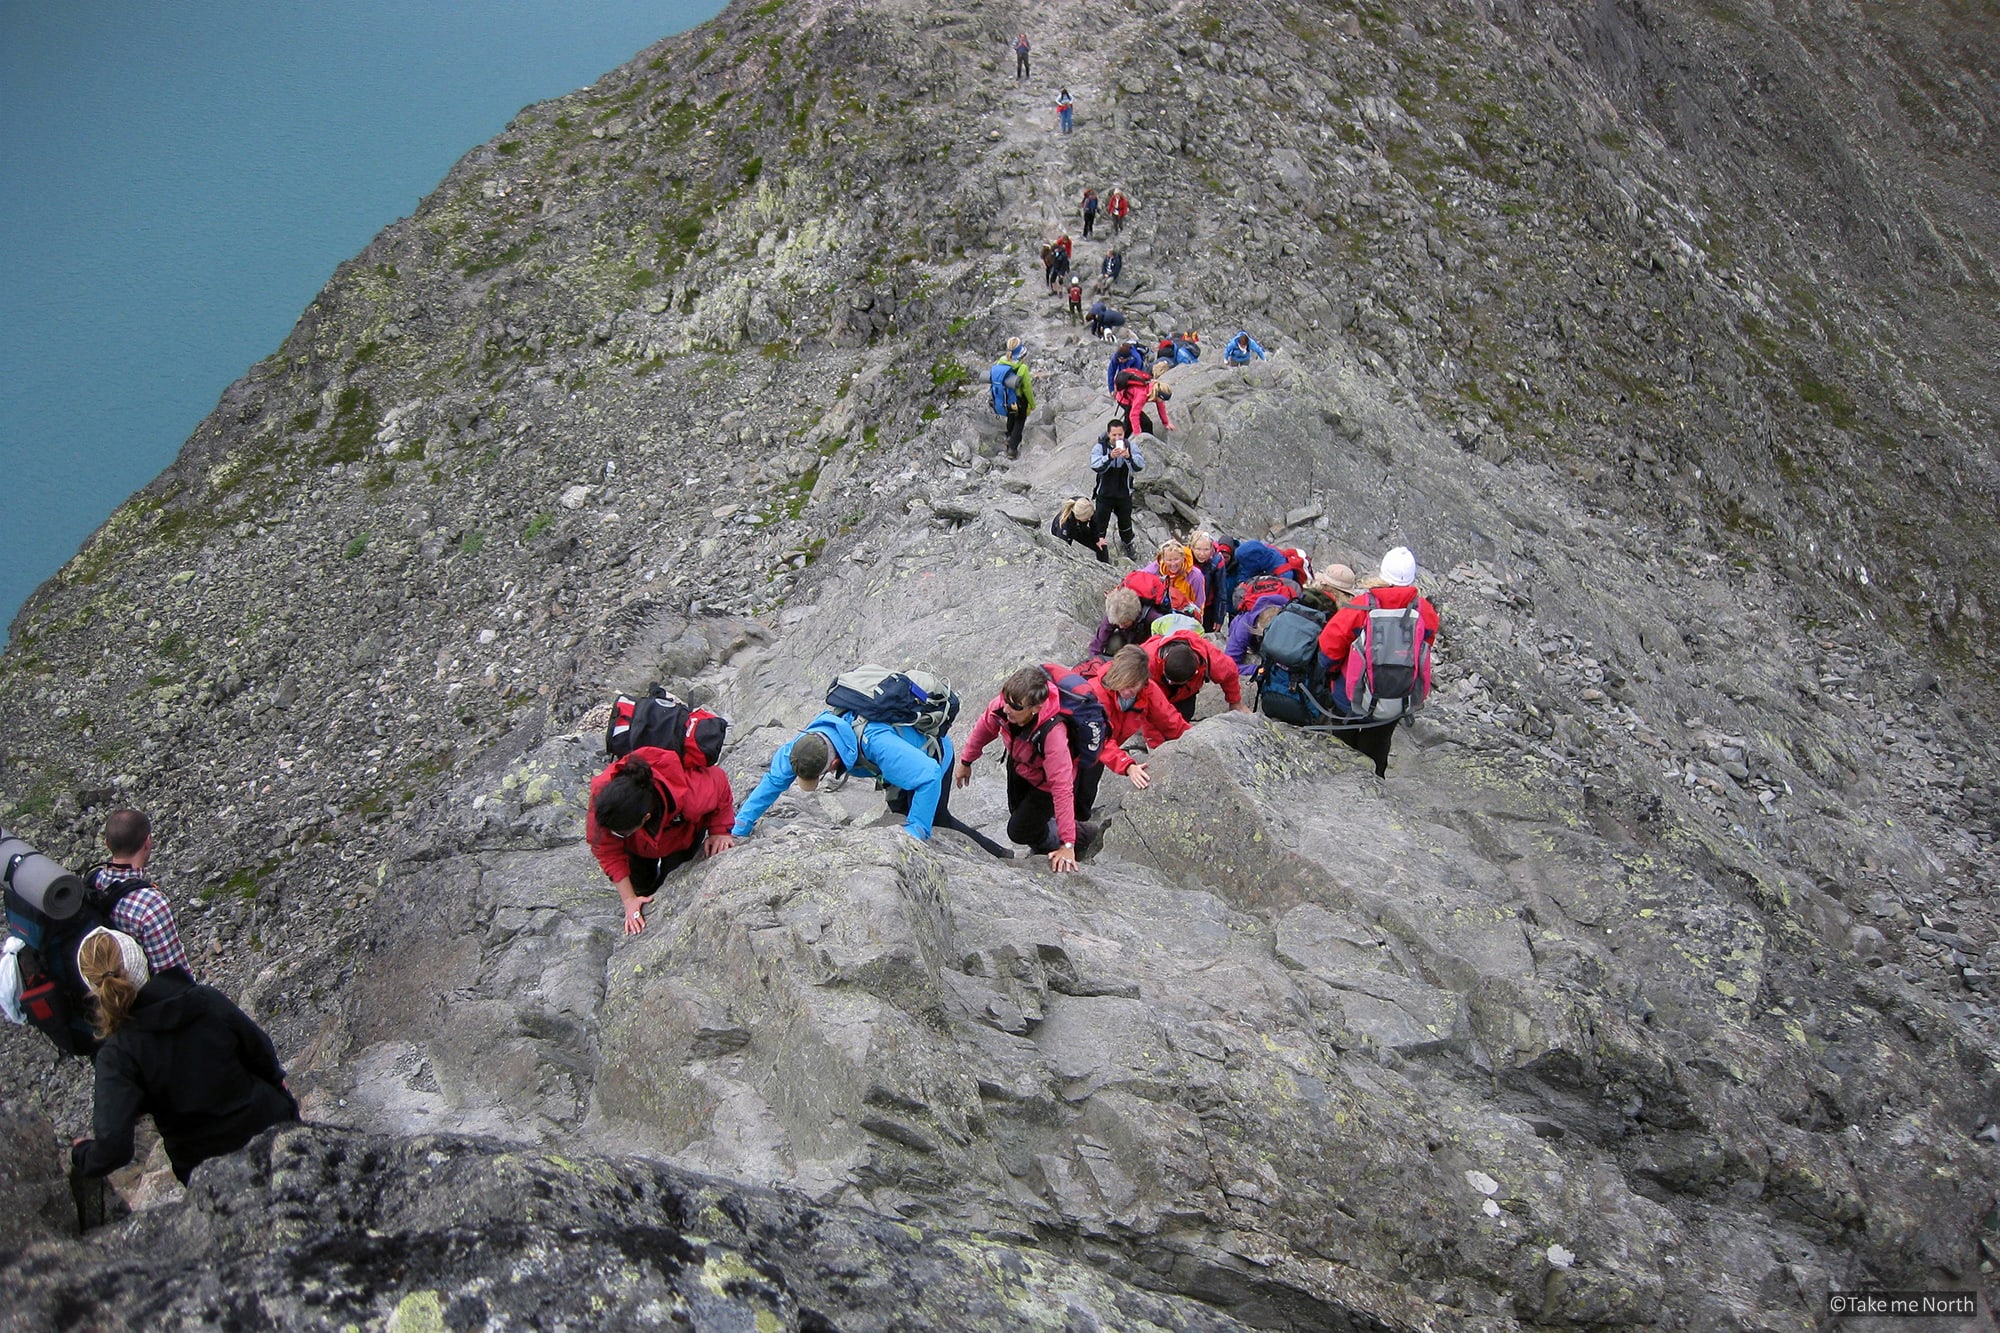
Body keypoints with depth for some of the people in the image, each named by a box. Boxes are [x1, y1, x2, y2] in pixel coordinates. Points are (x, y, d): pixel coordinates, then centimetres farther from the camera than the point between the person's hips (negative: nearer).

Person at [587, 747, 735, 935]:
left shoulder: (691, 796, -47)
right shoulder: (601, 791, -42)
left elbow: (719, 782, -21)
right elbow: (607, 849, -28)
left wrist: (720, 831, -21)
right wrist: (628, 900, -28)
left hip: (681, 831, -1)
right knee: (640, 887, -1)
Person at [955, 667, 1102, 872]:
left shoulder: (1053, 733, -47)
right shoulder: (1003, 706, -32)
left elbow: (1062, 788, -44)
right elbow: (985, 727, -6)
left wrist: (1067, 846, -41)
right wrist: (966, 762, 10)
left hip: (1045, 783, -6)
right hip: (1019, 766, 6)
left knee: (1020, 831, 0)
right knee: (1017, 810, 25)